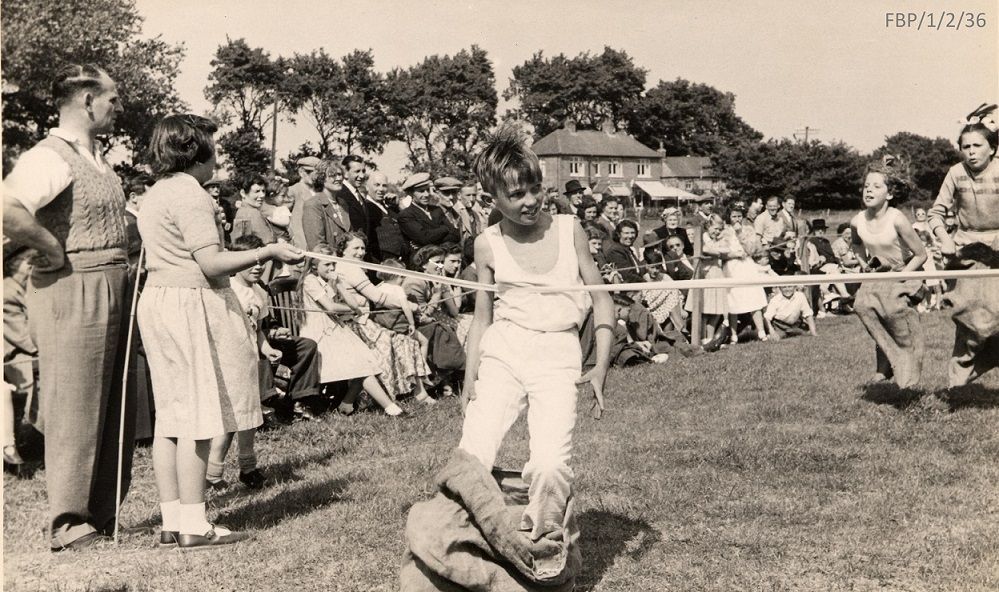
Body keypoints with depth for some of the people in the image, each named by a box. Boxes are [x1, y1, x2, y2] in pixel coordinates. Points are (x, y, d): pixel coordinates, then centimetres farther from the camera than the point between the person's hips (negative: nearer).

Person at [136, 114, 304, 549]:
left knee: (170, 416, 10)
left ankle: (172, 521, 14)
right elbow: (211, 263, -19)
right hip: (191, 304, -10)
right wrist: (268, 252, -11)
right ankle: (194, 525, -3)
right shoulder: (189, 194, -13)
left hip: (158, 299, 10)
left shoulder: (155, 195, 18)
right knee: (197, 417, -7)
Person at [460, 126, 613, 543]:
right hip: (502, 351, 1)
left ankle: (541, 545, 2)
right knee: (471, 459, -16)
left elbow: (601, 298, 8)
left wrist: (601, 366, -2)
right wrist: (469, 381, 5)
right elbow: (482, 316, 13)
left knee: (550, 466, -21)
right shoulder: (488, 245, 6)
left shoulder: (569, 230, 4)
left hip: (558, 355, -1)